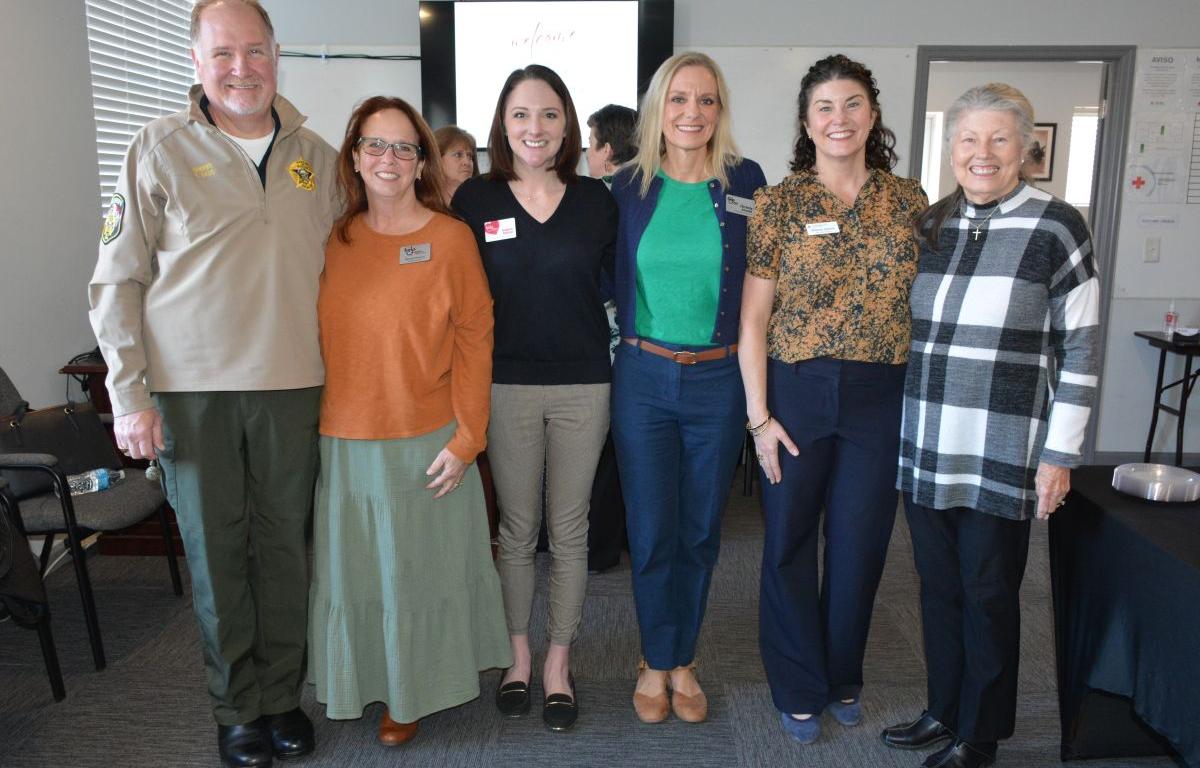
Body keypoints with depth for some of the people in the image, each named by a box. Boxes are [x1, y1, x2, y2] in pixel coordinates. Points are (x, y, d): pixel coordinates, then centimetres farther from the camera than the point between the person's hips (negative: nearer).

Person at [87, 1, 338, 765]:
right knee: (216, 551, 7)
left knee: (284, 546, 10)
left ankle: (284, 696, 27)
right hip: (192, 388, -2)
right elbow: (117, 279, 0)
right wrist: (130, 395, -6)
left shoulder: (317, 157, 8)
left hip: (291, 386, 2)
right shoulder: (161, 148, -1)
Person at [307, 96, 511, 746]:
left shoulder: (450, 237, -5)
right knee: (352, 568, 14)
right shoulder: (334, 240, 6)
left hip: (425, 441, -3)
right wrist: (319, 424, 4)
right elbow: (325, 339, 10)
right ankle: (359, 684, 37)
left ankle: (411, 694, 31)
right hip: (344, 441, 4)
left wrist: (467, 437, -12)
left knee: (417, 571, 9)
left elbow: (474, 339, -7)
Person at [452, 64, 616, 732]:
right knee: (517, 530, 11)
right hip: (506, 385, 0)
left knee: (569, 531, 10)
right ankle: (519, 654, 30)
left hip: (583, 385, 1)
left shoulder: (595, 199, 3)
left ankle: (559, 662, 26)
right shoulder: (475, 200, 0)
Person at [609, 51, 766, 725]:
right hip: (643, 376, 0)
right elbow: (611, 279, 9)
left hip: (718, 379, 0)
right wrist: (625, 336, 1)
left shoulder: (747, 182, -1)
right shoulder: (629, 186, 0)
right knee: (651, 532, 7)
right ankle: (657, 661, 28)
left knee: (701, 531, 11)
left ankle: (683, 660, 31)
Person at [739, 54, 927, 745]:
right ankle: (799, 688, 30)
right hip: (796, 390, -1)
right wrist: (759, 416, -8)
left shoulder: (908, 199, 5)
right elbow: (754, 319, -4)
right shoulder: (778, 204, -3)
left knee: (860, 545, 12)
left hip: (882, 395, 2)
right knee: (790, 544, 9)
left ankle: (844, 677, 36)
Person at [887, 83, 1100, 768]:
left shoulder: (1056, 227, -6)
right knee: (938, 586, 15)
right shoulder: (929, 225, 9)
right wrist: (904, 429, 13)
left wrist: (1060, 454, -9)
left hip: (1002, 455, -5)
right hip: (926, 448, 5)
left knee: (988, 594, 7)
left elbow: (1080, 350, -6)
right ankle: (944, 710, 33)